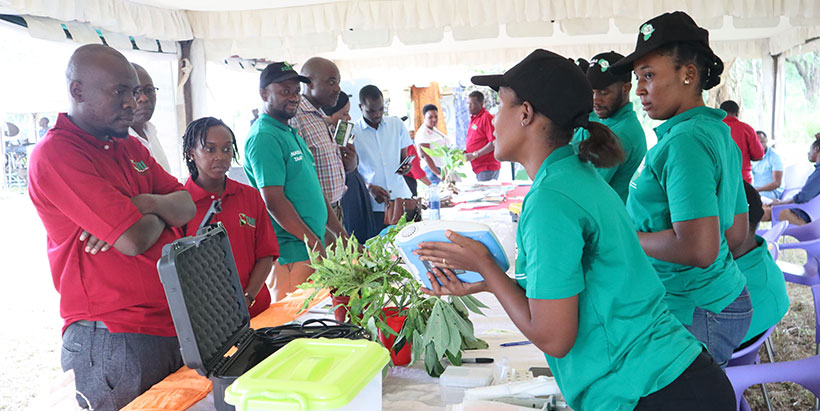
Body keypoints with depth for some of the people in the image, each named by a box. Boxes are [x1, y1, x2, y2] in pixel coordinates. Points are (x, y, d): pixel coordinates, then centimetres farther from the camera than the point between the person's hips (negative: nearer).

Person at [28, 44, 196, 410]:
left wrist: (145, 204, -14)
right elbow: (134, 240, -22)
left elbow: (187, 207, 6)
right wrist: (160, 214, -1)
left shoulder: (130, 147, 13)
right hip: (115, 341, -8)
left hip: (173, 325, 8)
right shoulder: (56, 153, -15)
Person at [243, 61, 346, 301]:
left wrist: (339, 232, 17)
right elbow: (274, 201, -20)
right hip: (291, 253, -9)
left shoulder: (291, 133, 18)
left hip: (311, 251, 9)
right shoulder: (264, 137, -13)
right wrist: (314, 242, -16)